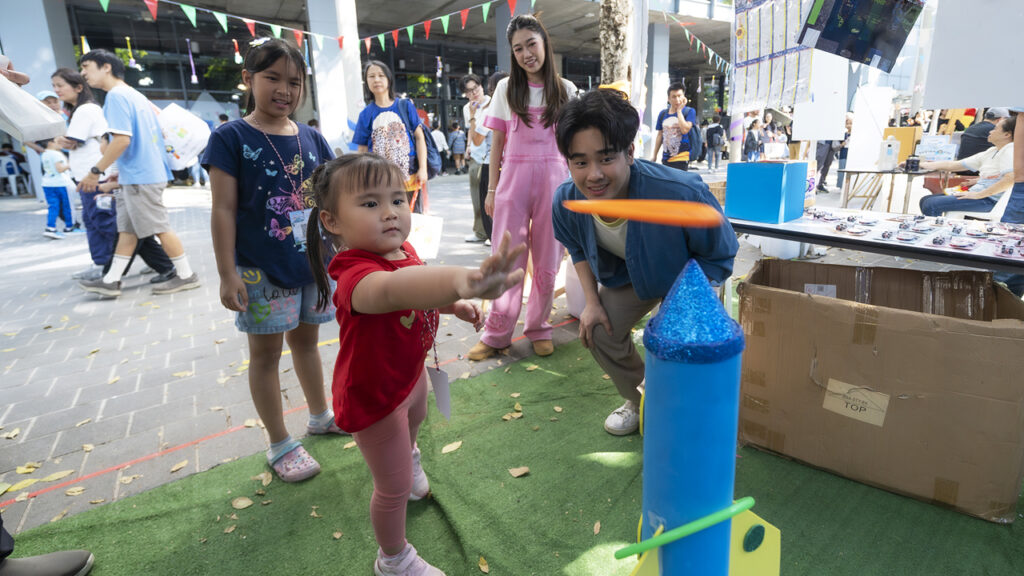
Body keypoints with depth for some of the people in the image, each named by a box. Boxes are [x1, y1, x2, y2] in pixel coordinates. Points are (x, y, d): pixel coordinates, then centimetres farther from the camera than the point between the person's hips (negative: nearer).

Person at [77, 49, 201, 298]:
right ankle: (111, 281, 15)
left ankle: (186, 275, 5)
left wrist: (96, 171, -15)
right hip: (141, 174, 10)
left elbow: (122, 139, -21)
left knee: (160, 228, -3)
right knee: (127, 229, 10)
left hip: (140, 177, -10)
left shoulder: (116, 95, -12)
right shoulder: (135, 95, 16)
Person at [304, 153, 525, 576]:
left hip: (409, 369, 9)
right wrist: (462, 281, -85)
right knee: (396, 488, 9)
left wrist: (454, 305, -7)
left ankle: (408, 455, 76)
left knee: (416, 418, 38)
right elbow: (389, 291, -66)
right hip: (374, 395, -8)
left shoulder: (402, 251, -11)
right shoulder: (356, 275, -40)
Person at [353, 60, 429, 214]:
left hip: (409, 174, 0)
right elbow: (362, 150, 8)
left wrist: (423, 169, -7)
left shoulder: (405, 105, 4)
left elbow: (419, 137, 2)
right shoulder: (366, 114, 6)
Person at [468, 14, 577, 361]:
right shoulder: (506, 89, 6)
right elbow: (497, 143, 7)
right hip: (513, 178, 0)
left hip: (553, 179, 1)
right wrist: (491, 189, 4)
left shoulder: (565, 90, 6)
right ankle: (496, 334, 11)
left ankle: (539, 328, 21)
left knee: (547, 260, 5)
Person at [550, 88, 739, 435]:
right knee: (598, 331, -5)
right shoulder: (566, 202, -26)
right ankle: (639, 400, 24)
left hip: (690, 274, -4)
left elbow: (720, 257, -23)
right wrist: (592, 302, -8)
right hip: (630, 273, 4)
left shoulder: (682, 194, -42)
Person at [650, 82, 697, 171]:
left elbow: (685, 129, -19)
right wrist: (654, 155, 18)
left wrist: (679, 110, -10)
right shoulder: (663, 113, 10)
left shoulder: (689, 112, -3)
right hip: (666, 158, 5)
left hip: (681, 157, -5)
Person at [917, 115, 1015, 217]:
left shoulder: (1010, 150, -9)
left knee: (931, 204, -25)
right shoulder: (991, 151, 20)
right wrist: (929, 165, 16)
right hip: (976, 193, 10)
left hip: (990, 200, -10)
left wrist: (978, 195, -24)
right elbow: (956, 165, 20)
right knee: (925, 200, 6)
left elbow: (1011, 179, -25)